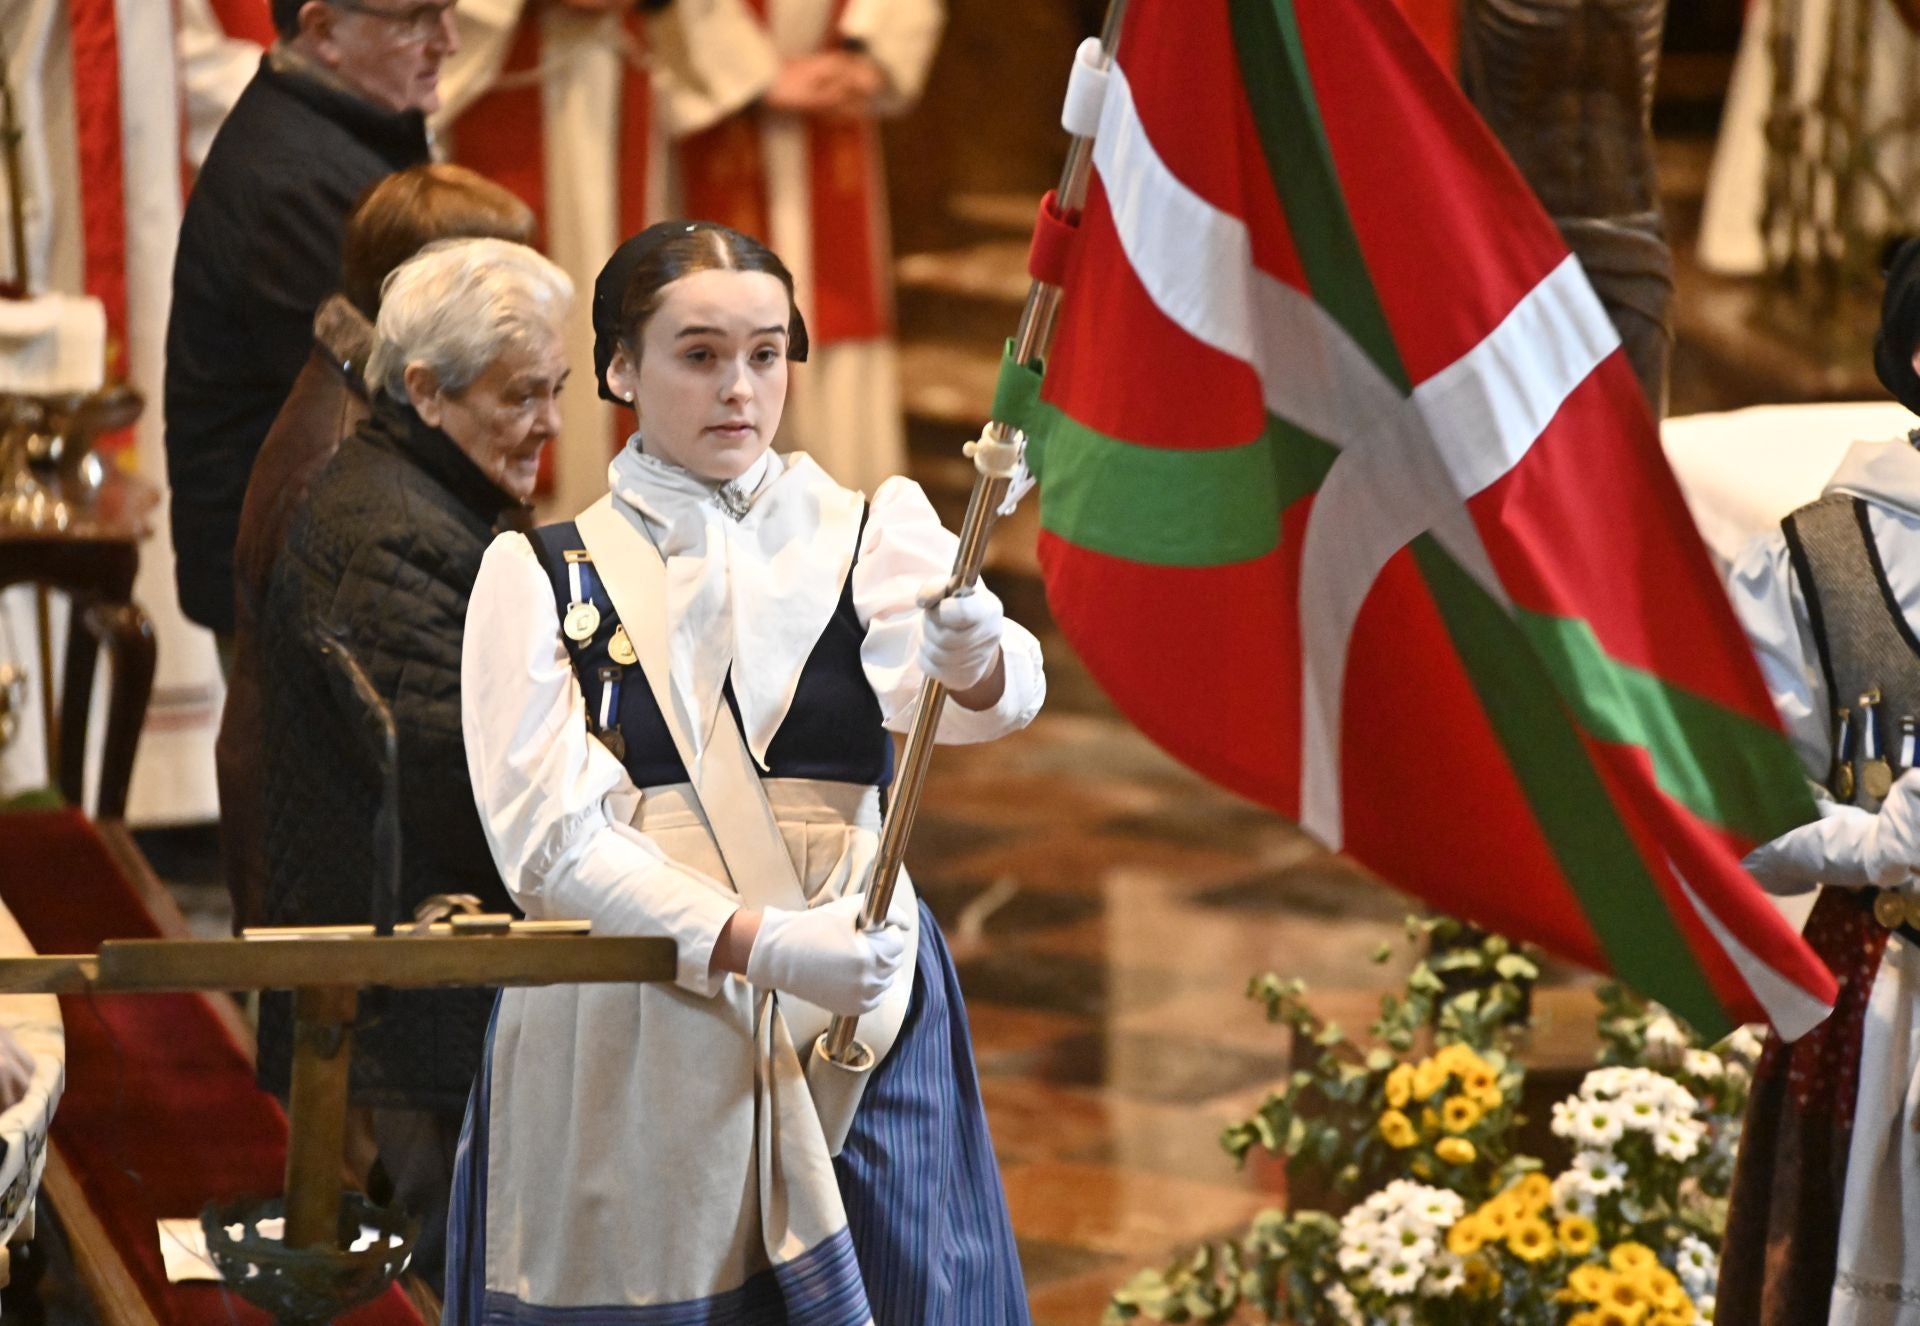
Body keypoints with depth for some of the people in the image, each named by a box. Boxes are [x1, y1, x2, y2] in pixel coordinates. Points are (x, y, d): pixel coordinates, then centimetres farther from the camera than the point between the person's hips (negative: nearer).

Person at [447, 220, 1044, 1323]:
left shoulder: (872, 537, 6)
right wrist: (760, 945, -22)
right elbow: (554, 841, -8)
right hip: (623, 1053, -1)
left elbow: (1000, 697, -14)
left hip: (856, 1025, 1)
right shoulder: (538, 578, 3)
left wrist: (972, 652, -39)